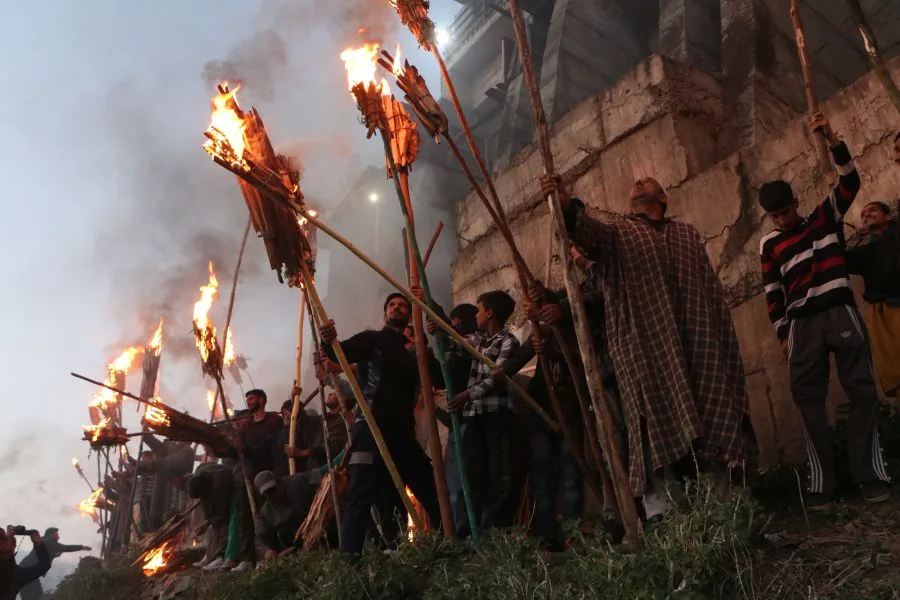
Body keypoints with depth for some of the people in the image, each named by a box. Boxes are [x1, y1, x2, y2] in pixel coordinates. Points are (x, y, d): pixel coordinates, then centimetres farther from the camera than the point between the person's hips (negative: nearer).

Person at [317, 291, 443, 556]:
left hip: (403, 431, 6)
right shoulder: (371, 339, 8)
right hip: (372, 427, -5)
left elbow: (443, 378, 13)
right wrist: (328, 343, -34)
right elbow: (340, 354, -10)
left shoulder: (415, 350, 21)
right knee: (361, 495, -15)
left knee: (431, 489, 10)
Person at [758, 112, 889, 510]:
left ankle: (870, 475, 1)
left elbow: (851, 182, -4)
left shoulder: (826, 217, 10)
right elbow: (773, 294, 9)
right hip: (803, 325, 1)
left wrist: (832, 140, -14)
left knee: (862, 391, -4)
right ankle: (821, 485, -1)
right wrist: (783, 334, 2)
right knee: (808, 399, -4)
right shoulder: (769, 246, 10)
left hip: (840, 314, -1)